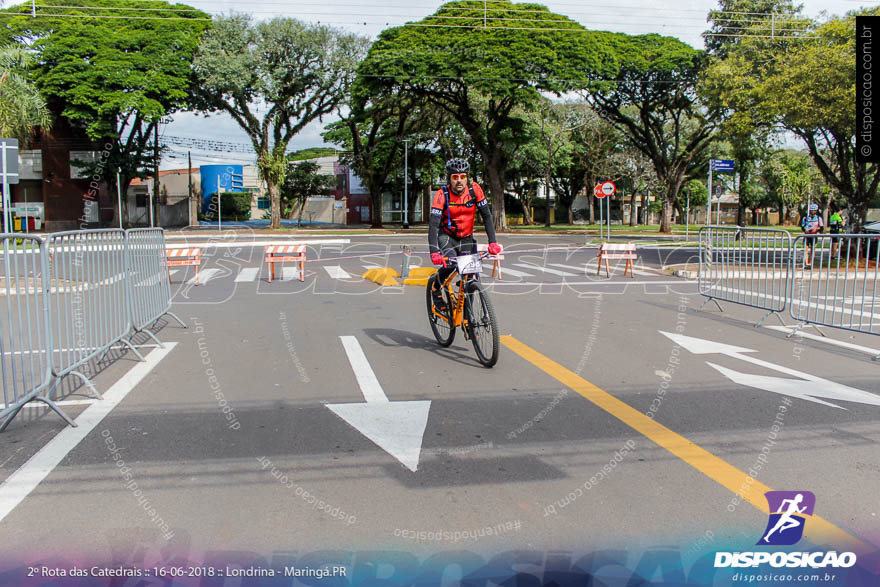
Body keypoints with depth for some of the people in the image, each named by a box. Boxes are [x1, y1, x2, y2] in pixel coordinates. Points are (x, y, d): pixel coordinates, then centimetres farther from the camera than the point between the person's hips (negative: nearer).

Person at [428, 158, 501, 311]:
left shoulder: (474, 189, -16)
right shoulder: (442, 195, -22)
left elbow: (487, 215, -12)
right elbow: (433, 224, -29)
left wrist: (493, 241, -23)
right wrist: (434, 252, -42)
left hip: (467, 238, 3)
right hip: (446, 237, -3)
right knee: (450, 264, -29)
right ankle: (436, 289, 1)